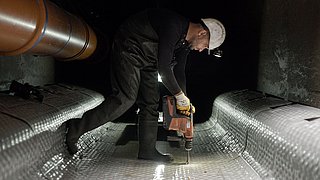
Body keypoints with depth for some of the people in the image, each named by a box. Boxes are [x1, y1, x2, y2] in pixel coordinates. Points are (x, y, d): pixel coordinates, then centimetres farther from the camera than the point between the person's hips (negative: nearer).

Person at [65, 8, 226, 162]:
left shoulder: (186, 41, 2)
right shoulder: (173, 26, -28)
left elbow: (179, 72, 11)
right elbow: (163, 68, -29)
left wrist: (185, 102, 7)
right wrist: (180, 96, -17)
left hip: (147, 60, 9)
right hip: (129, 49, -9)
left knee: (151, 102, 3)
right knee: (126, 99, -19)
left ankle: (148, 150, 8)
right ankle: (75, 128, -14)